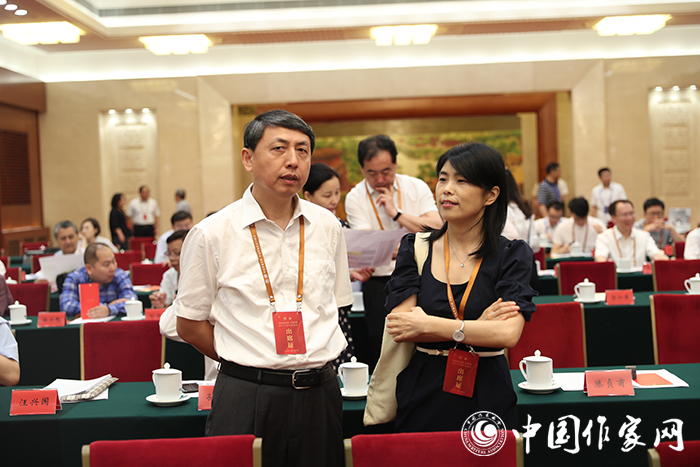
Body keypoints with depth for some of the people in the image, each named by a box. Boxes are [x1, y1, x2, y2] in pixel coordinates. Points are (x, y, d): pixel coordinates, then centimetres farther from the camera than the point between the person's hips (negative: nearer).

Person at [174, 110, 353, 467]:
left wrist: (310, 364, 7)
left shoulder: (328, 227, 5)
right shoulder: (211, 234, -5)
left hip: (319, 395, 3)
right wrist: (251, 362, 0)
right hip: (246, 398, -3)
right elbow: (189, 326, 1)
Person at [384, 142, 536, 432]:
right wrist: (477, 326, -14)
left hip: (487, 398, -1)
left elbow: (508, 333, -17)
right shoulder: (415, 249, 2)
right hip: (423, 396, 2)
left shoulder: (512, 255, -3)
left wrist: (425, 324, -15)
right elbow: (398, 328, -8)